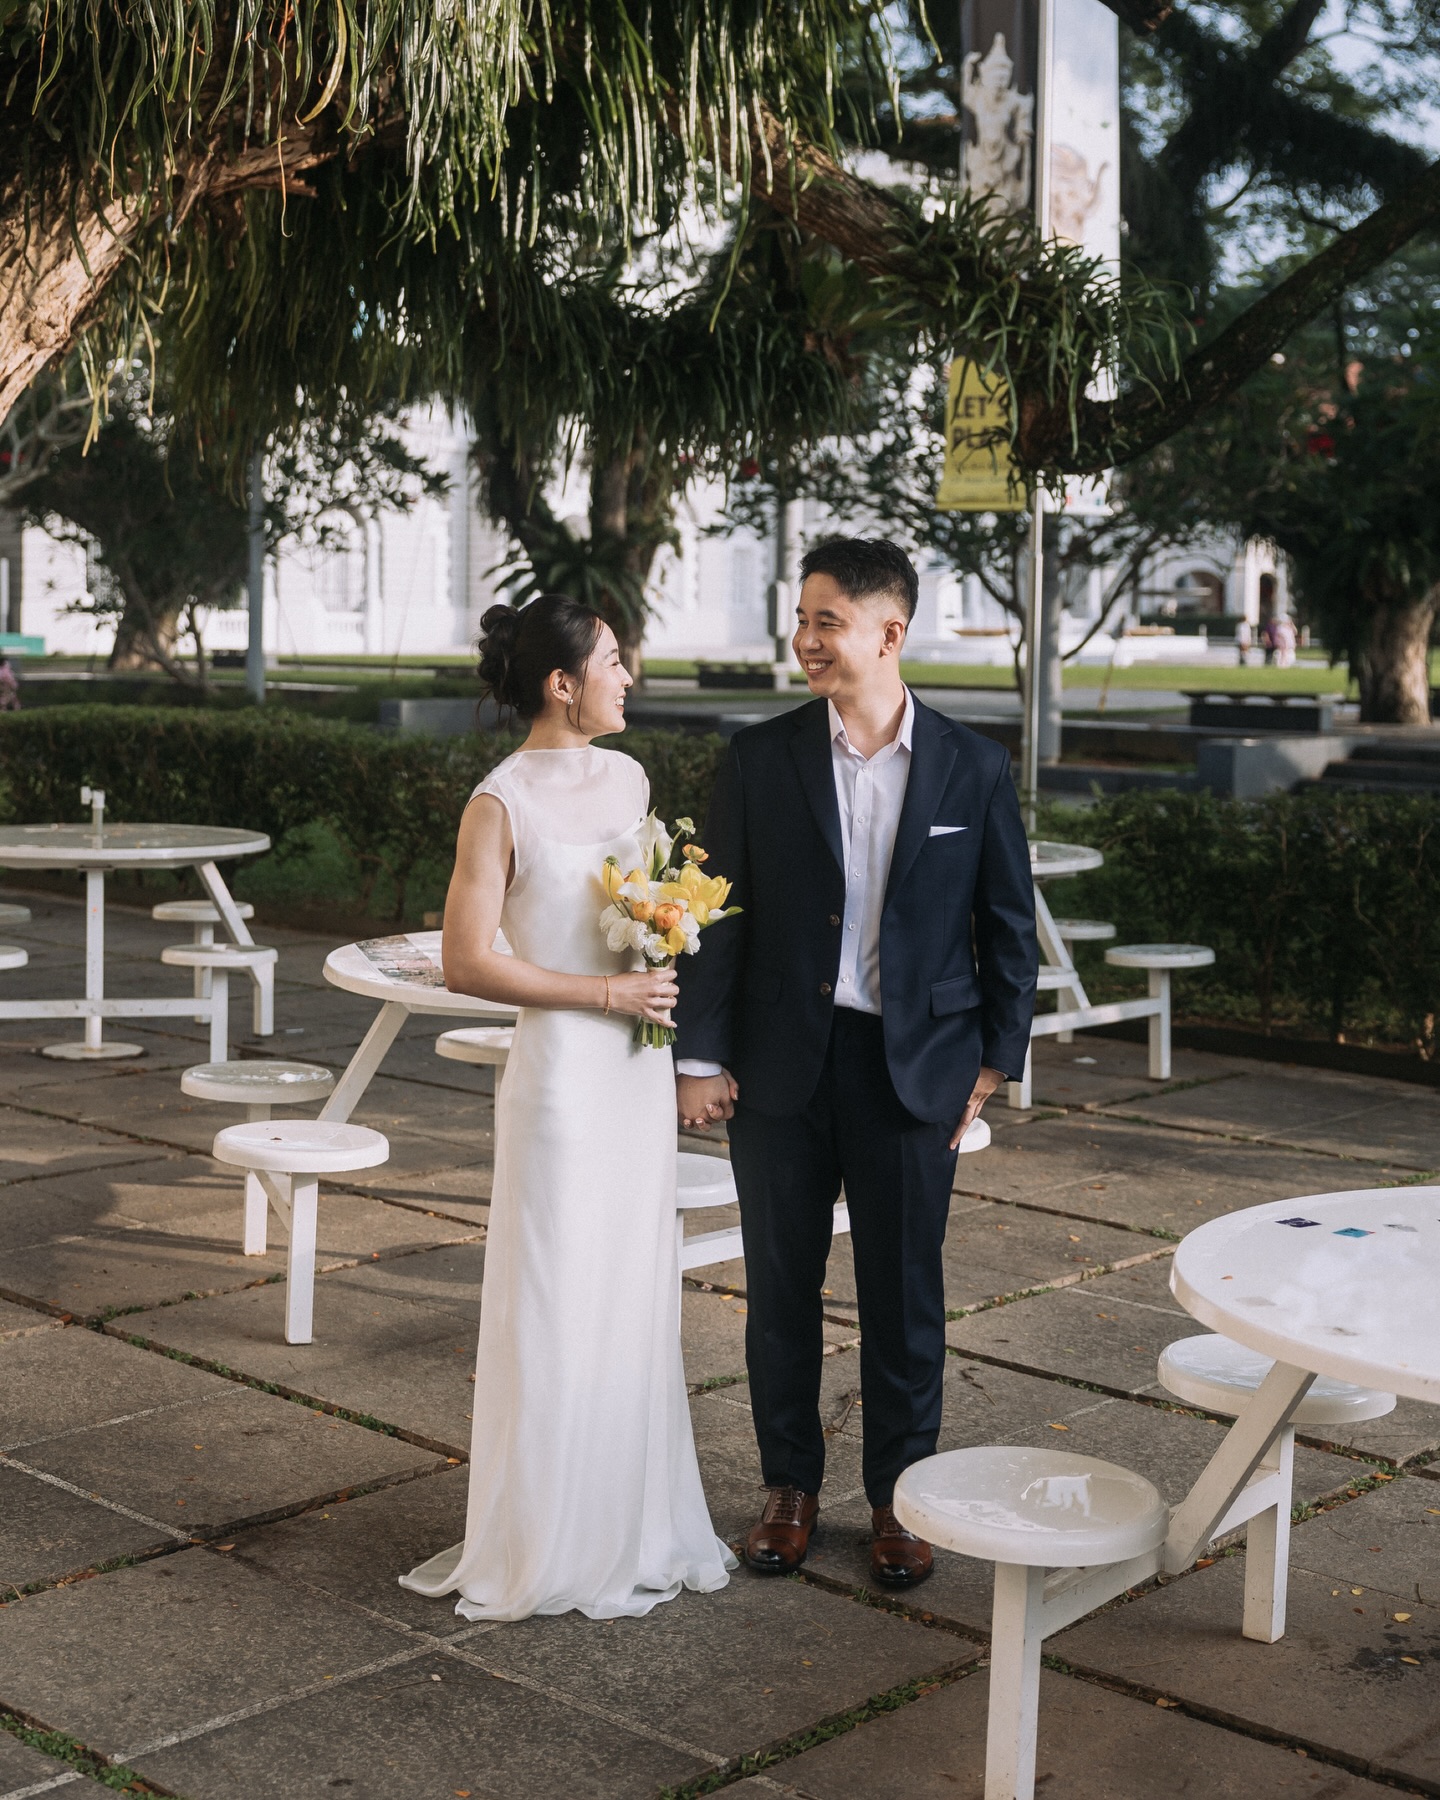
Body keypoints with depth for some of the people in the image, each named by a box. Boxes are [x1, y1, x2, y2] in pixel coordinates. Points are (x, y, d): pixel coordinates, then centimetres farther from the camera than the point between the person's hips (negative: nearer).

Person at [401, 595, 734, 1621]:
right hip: (563, 1068, -7)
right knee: (559, 1304, 2)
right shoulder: (503, 805, -13)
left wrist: (668, 985, 5)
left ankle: (637, 1525, 28)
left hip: (639, 1068, 7)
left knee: (638, 1296, 14)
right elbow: (467, 963, -17)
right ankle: (551, 1545, 17)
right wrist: (607, 992, -17)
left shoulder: (629, 778, 8)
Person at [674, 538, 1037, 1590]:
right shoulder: (761, 759, -1)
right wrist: (702, 1056, -4)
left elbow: (1009, 926, 4)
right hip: (782, 1066, 1)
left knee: (904, 1294, 8)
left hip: (915, 1069, -1)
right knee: (781, 1287, 10)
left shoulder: (974, 769, -1)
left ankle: (899, 1496, 25)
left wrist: (996, 1061, 2)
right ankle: (791, 1489, 27)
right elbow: (722, 914, 0)